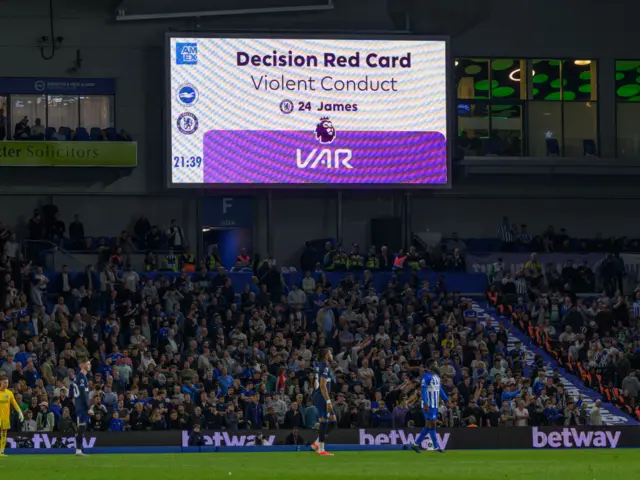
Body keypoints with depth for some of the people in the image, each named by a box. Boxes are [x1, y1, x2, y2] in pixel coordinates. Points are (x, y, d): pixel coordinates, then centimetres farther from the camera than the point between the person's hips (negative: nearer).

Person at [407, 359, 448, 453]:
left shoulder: (437, 376, 15)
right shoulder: (426, 376, -13)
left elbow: (440, 390, 23)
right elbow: (423, 390, -19)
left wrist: (446, 400, 20)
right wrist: (425, 404, -26)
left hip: (435, 405, 9)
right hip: (428, 405, -9)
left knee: (428, 426, 10)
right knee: (431, 424, -4)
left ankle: (416, 444, 15)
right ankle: (436, 447, 0)